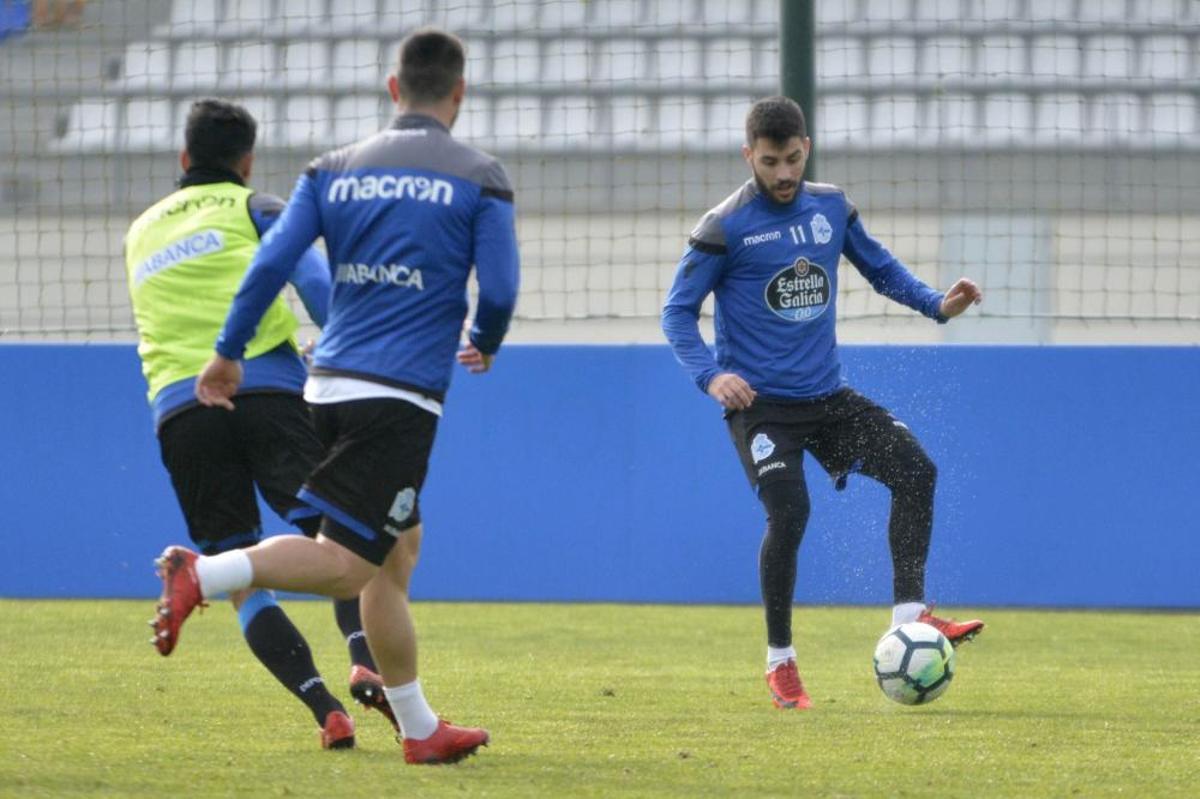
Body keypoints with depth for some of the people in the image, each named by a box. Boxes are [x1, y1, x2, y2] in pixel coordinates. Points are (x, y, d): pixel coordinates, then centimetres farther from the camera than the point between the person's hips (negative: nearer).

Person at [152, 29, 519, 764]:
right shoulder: (478, 178, 0)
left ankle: (420, 729, 20)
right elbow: (499, 291, -2)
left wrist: (228, 355, 11)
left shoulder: (335, 170, 11)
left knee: (400, 546, 17)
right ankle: (202, 574, -30)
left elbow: (271, 263, 2)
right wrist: (484, 346, 19)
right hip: (401, 397, -6)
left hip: (329, 386, 6)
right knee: (347, 565, -9)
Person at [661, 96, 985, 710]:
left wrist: (937, 304, 0)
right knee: (789, 512, -21)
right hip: (760, 403, -5)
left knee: (915, 470, -10)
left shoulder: (831, 208, 5)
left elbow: (881, 268, 18)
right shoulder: (725, 228, -9)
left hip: (826, 396, 5)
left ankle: (910, 614, -2)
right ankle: (780, 662, -4)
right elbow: (678, 313, -5)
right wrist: (710, 375, -21)